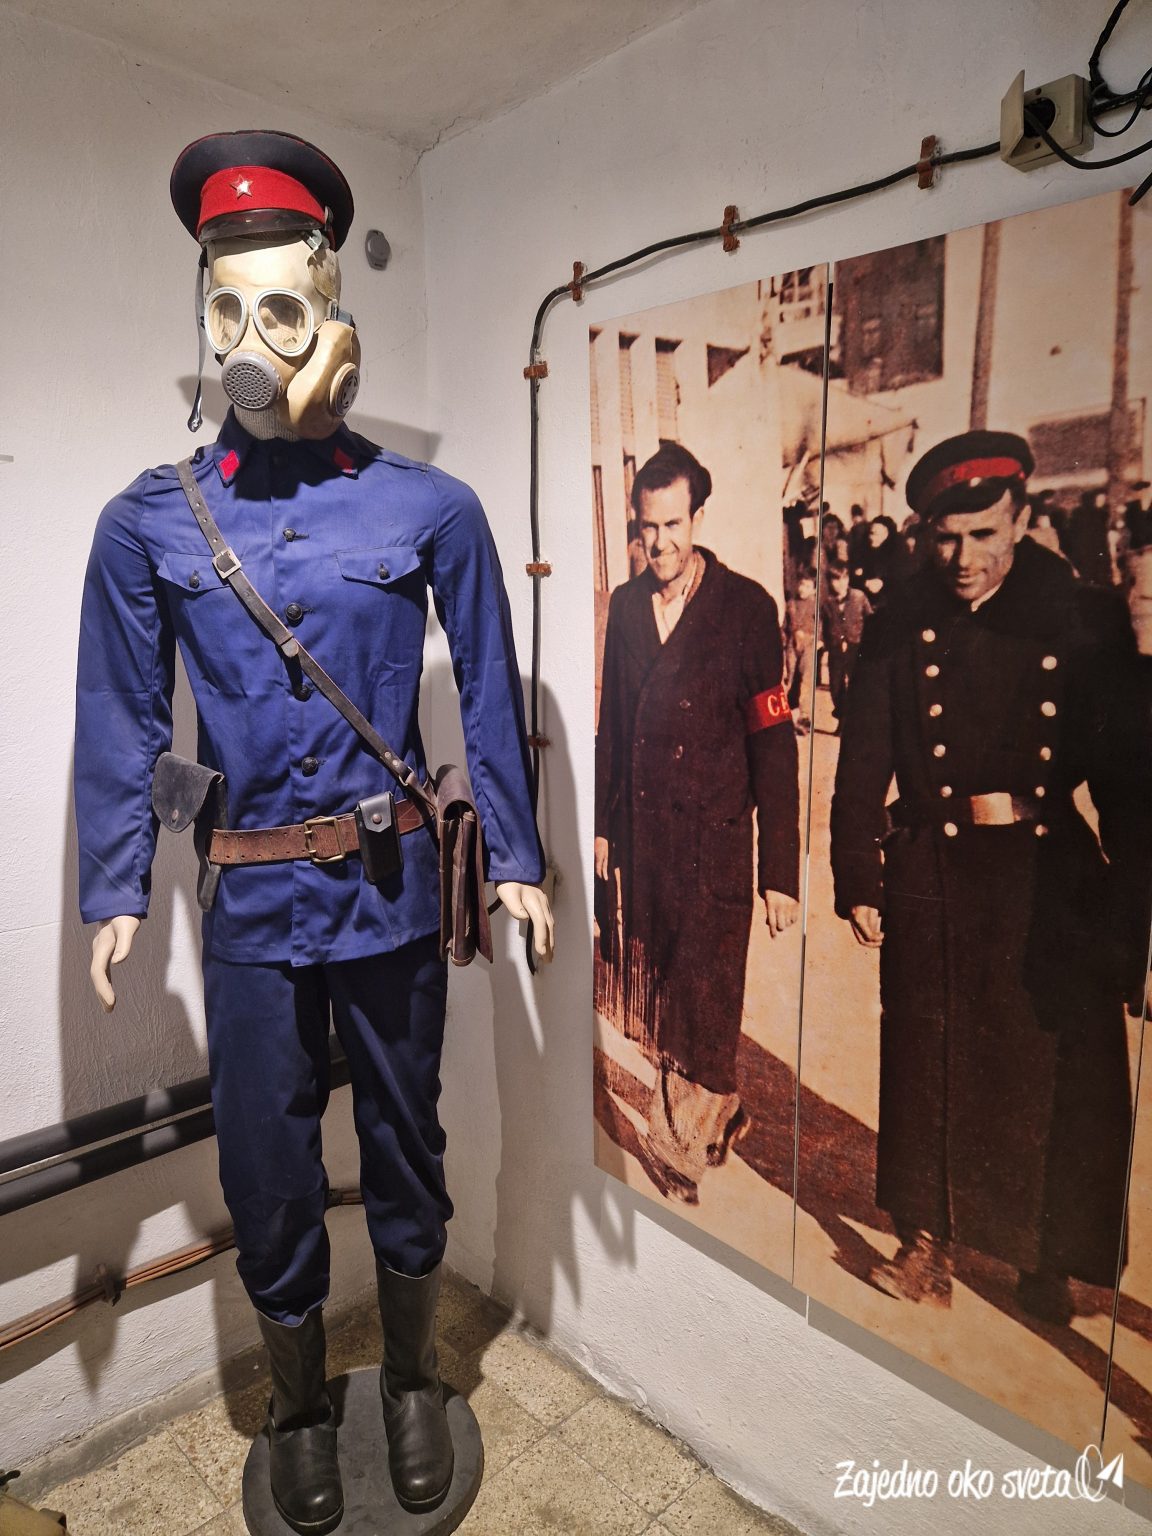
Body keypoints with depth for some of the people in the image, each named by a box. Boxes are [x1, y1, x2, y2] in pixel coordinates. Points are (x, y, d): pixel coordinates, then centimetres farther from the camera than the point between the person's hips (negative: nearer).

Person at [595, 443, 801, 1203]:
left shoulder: (746, 606, -9)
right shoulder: (626, 604, 6)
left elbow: (773, 744, -10)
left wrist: (781, 873, -12)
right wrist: (603, 824, 13)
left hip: (713, 842, -5)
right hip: (639, 838, 5)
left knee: (702, 1010, 3)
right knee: (652, 1000, 16)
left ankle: (676, 1166, 25)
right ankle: (722, 1116, 41)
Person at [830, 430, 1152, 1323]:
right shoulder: (902, 626, -2)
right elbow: (863, 763, -1)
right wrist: (861, 881, -5)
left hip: (1050, 878, 0)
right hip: (931, 872, 1)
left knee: (1055, 1072, 9)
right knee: (928, 1061, 9)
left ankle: (1046, 1265, 31)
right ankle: (928, 1241, 27)